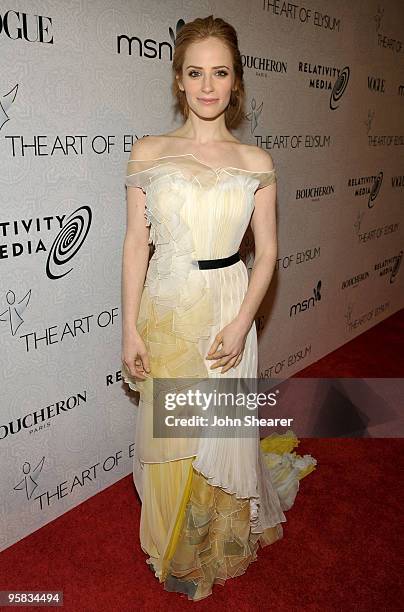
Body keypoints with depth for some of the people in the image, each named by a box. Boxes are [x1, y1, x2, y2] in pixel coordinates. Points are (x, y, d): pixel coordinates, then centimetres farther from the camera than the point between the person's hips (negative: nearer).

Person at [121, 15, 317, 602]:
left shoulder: (255, 162, 0)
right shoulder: (148, 152, 0)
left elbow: (267, 250, 1)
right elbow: (136, 244, -1)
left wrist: (241, 322, -11)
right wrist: (130, 328, -4)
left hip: (227, 312, 0)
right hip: (164, 310, 1)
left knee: (223, 434, 12)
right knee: (168, 437, 13)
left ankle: (222, 544, 43)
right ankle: (177, 549, 43)